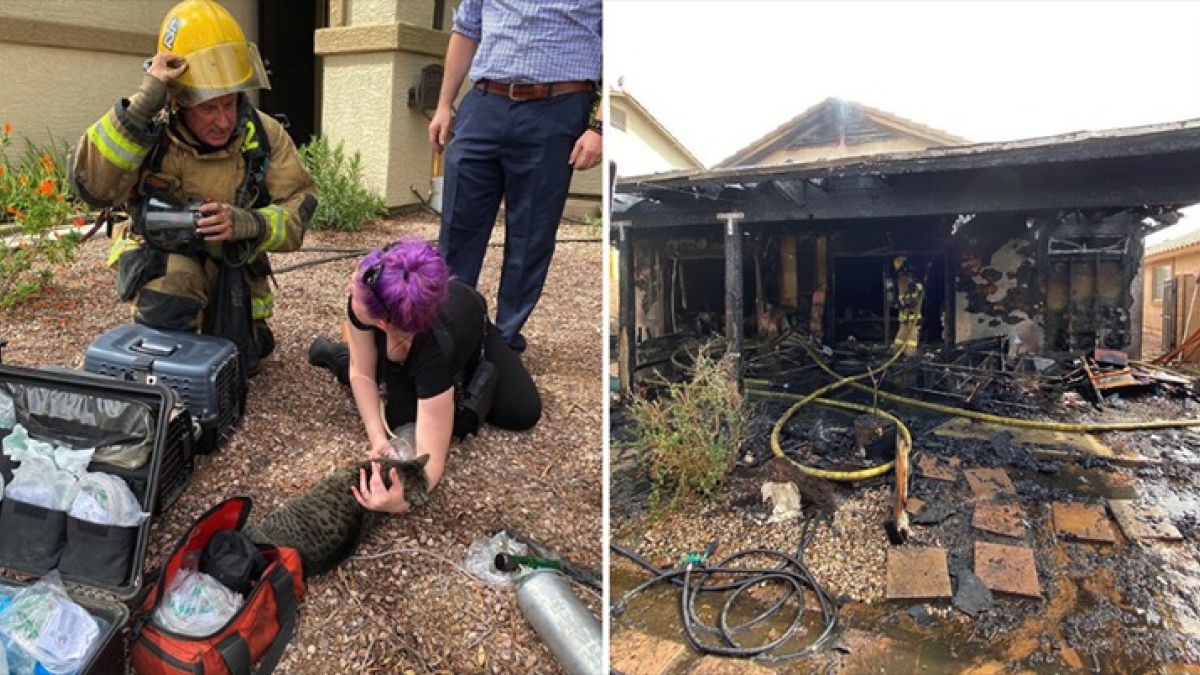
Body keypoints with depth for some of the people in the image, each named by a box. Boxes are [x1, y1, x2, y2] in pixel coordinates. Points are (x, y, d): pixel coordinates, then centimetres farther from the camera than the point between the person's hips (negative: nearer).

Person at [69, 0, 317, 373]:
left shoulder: (263, 135, -16)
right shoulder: (151, 130, -20)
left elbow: (300, 205, -17)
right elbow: (91, 185, -35)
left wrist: (248, 224, -37)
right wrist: (142, 104, -42)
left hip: (232, 263, 3)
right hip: (160, 256, -3)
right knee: (172, 289, -38)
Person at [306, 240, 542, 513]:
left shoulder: (434, 349, -50)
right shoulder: (362, 298, -41)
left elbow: (431, 458, -48)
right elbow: (362, 373, -25)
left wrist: (402, 500, -69)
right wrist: (378, 440, -36)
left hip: (470, 324, -2)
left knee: (524, 413, -11)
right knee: (404, 420, -14)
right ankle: (333, 353, 11)